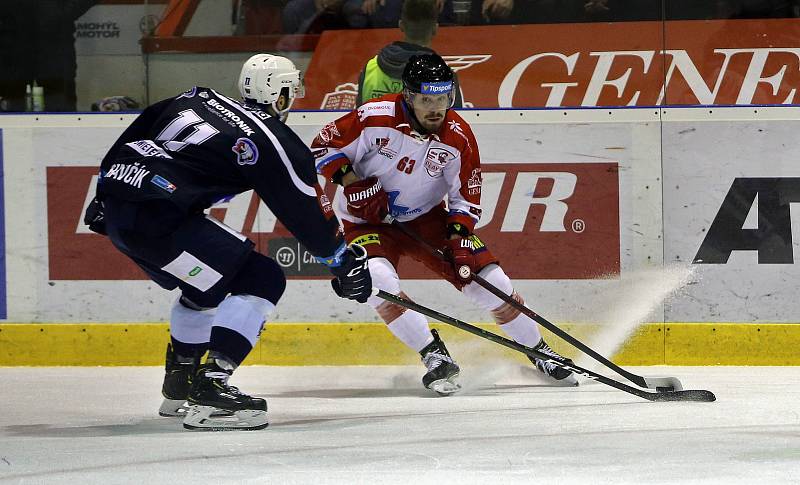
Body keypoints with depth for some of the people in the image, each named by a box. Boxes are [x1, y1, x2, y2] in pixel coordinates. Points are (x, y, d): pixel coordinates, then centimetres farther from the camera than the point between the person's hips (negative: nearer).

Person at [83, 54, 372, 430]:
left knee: (207, 284, 29)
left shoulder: (196, 99, 19)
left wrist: (105, 198, 29)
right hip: (156, 218, -9)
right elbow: (307, 211, 3)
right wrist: (346, 261, 15)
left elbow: (131, 136, 23)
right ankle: (209, 389, -14)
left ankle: (179, 385, 39)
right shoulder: (272, 141, -1)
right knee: (261, 281, -4)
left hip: (115, 202, 9)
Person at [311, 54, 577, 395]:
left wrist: (459, 236, -19)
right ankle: (435, 357, -20)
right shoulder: (376, 118, -23)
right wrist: (351, 181, -26)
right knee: (377, 279, -32)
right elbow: (323, 147, -14)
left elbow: (467, 196, -4)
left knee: (489, 279, -6)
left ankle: (539, 351, 13)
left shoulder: (458, 137, -13)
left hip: (426, 217, 2)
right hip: (367, 221, -2)